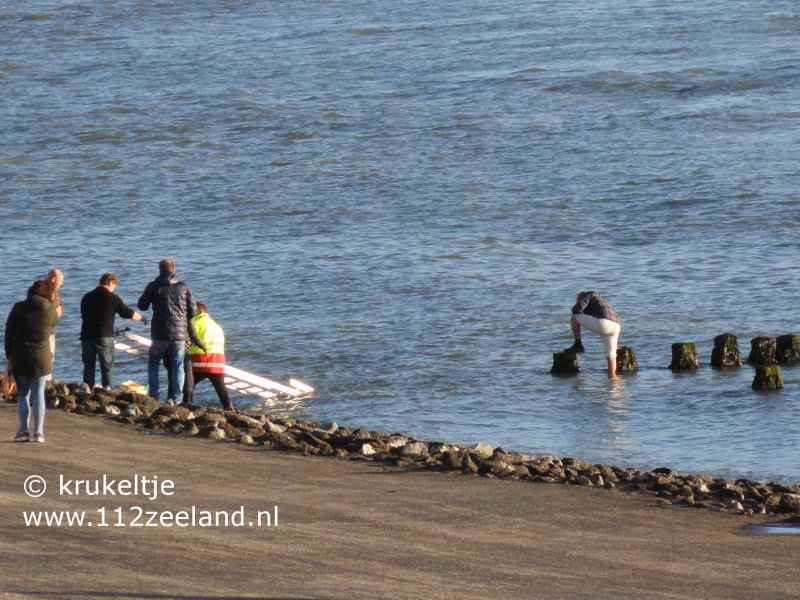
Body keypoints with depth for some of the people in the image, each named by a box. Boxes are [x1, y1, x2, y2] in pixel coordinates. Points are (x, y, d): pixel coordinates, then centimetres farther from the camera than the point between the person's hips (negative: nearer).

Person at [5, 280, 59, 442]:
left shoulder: (19, 308, -4)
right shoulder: (51, 311, -5)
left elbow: (8, 333, -1)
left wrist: (9, 355, 8)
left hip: (20, 356, 0)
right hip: (42, 357, 0)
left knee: (23, 394, 9)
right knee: (38, 394, 6)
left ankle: (24, 430, 2)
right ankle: (38, 432, 1)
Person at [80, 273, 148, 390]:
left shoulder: (87, 297, 11)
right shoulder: (112, 298, -3)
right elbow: (128, 313, 3)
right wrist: (142, 318, 22)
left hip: (86, 336, 4)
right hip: (104, 336, -4)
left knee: (88, 367, 10)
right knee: (107, 368, 1)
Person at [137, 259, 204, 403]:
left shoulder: (153, 287, -3)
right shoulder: (184, 287, 2)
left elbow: (142, 305, 6)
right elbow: (192, 311, 4)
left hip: (159, 333, -1)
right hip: (179, 333, 1)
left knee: (153, 363, 15)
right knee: (178, 367, 8)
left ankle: (153, 396, 8)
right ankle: (176, 399, 4)